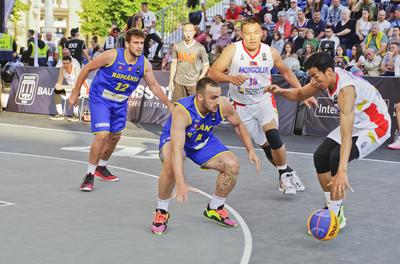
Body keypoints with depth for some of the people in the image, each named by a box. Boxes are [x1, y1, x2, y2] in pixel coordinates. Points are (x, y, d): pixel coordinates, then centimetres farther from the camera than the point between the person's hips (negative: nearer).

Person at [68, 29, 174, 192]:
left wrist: (169, 104, 2)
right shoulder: (112, 56, -23)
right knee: (102, 135, -19)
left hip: (120, 103, 6)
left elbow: (154, 85, 5)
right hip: (100, 99, -6)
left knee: (115, 137, 18)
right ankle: (90, 175, -5)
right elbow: (86, 69, -13)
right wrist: (75, 93, -8)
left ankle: (101, 167, 43)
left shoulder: (144, 64, -10)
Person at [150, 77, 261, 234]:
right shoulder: (182, 111, -40)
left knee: (232, 166, -10)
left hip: (204, 141, 5)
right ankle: (161, 213, -13)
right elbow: (177, 149, -49)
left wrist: (250, 150, -6)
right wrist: (181, 183, -58)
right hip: (173, 138, -5)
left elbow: (238, 125, -1)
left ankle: (214, 209, 14)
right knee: (170, 166, -37)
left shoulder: (223, 105, -25)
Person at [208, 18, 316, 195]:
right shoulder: (233, 50, -14)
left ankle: (285, 174, -4)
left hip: (264, 101, 0)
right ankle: (286, 173, 23)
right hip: (242, 106, 0)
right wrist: (231, 78, -35)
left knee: (273, 136, -23)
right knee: (266, 146, 1)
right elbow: (212, 73, -17)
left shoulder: (271, 52, -6)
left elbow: (286, 72, 11)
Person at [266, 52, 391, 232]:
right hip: (355, 123, 9)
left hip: (375, 127, -9)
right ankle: (333, 208, 14)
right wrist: (281, 91, -16)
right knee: (320, 156, 0)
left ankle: (336, 217, -11)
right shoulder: (326, 78, -10)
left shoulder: (345, 89, -35)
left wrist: (342, 171, -50)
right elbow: (299, 95, 7)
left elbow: (346, 135, -43)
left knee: (336, 158, -26)